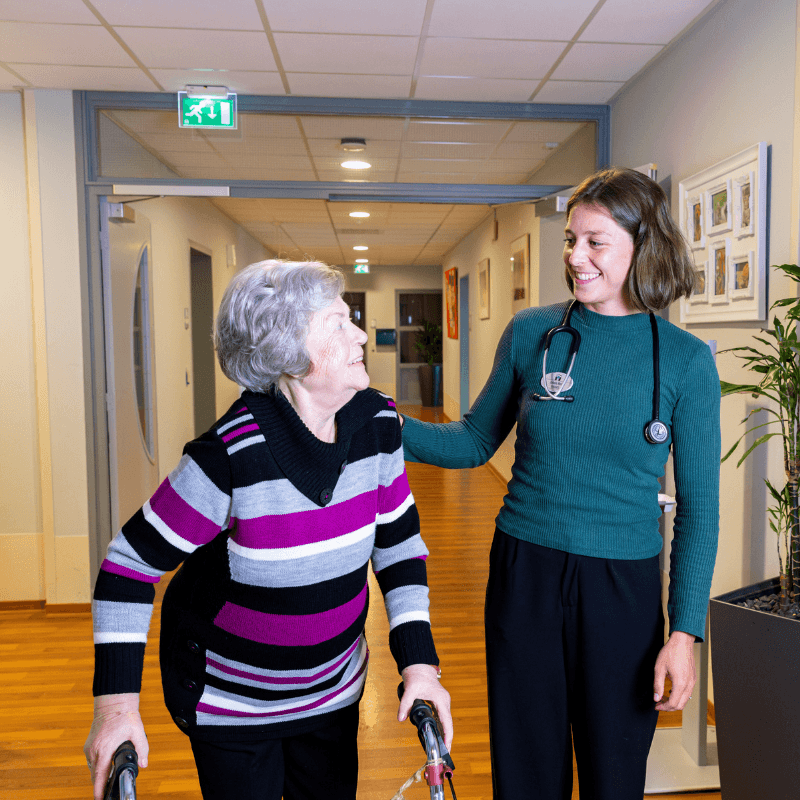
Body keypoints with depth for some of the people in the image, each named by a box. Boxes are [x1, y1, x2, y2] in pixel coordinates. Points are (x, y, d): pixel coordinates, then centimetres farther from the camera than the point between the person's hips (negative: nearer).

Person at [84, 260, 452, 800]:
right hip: (229, 701, -4)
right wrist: (117, 702, -20)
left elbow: (400, 545, -4)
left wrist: (419, 664, -10)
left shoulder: (378, 423, -14)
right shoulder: (232, 454, -30)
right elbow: (130, 563, -19)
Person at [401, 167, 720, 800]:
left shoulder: (686, 361, -5)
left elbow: (698, 504, -2)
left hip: (623, 588, -1)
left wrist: (686, 630, -6)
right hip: (523, 576, 1)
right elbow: (476, 442, 7)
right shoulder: (531, 333, -2)